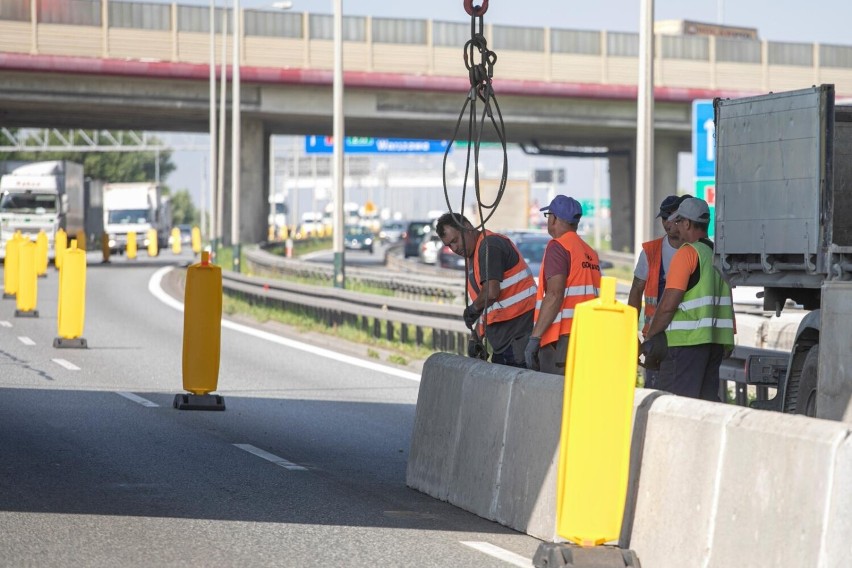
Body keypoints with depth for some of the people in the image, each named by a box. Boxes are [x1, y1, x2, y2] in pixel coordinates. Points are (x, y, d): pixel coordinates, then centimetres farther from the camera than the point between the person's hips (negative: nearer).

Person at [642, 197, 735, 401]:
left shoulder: (687, 253, -10)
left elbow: (669, 304, -14)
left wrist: (650, 337, -5)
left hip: (687, 339, -8)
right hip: (717, 342, 8)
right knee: (708, 400, 10)